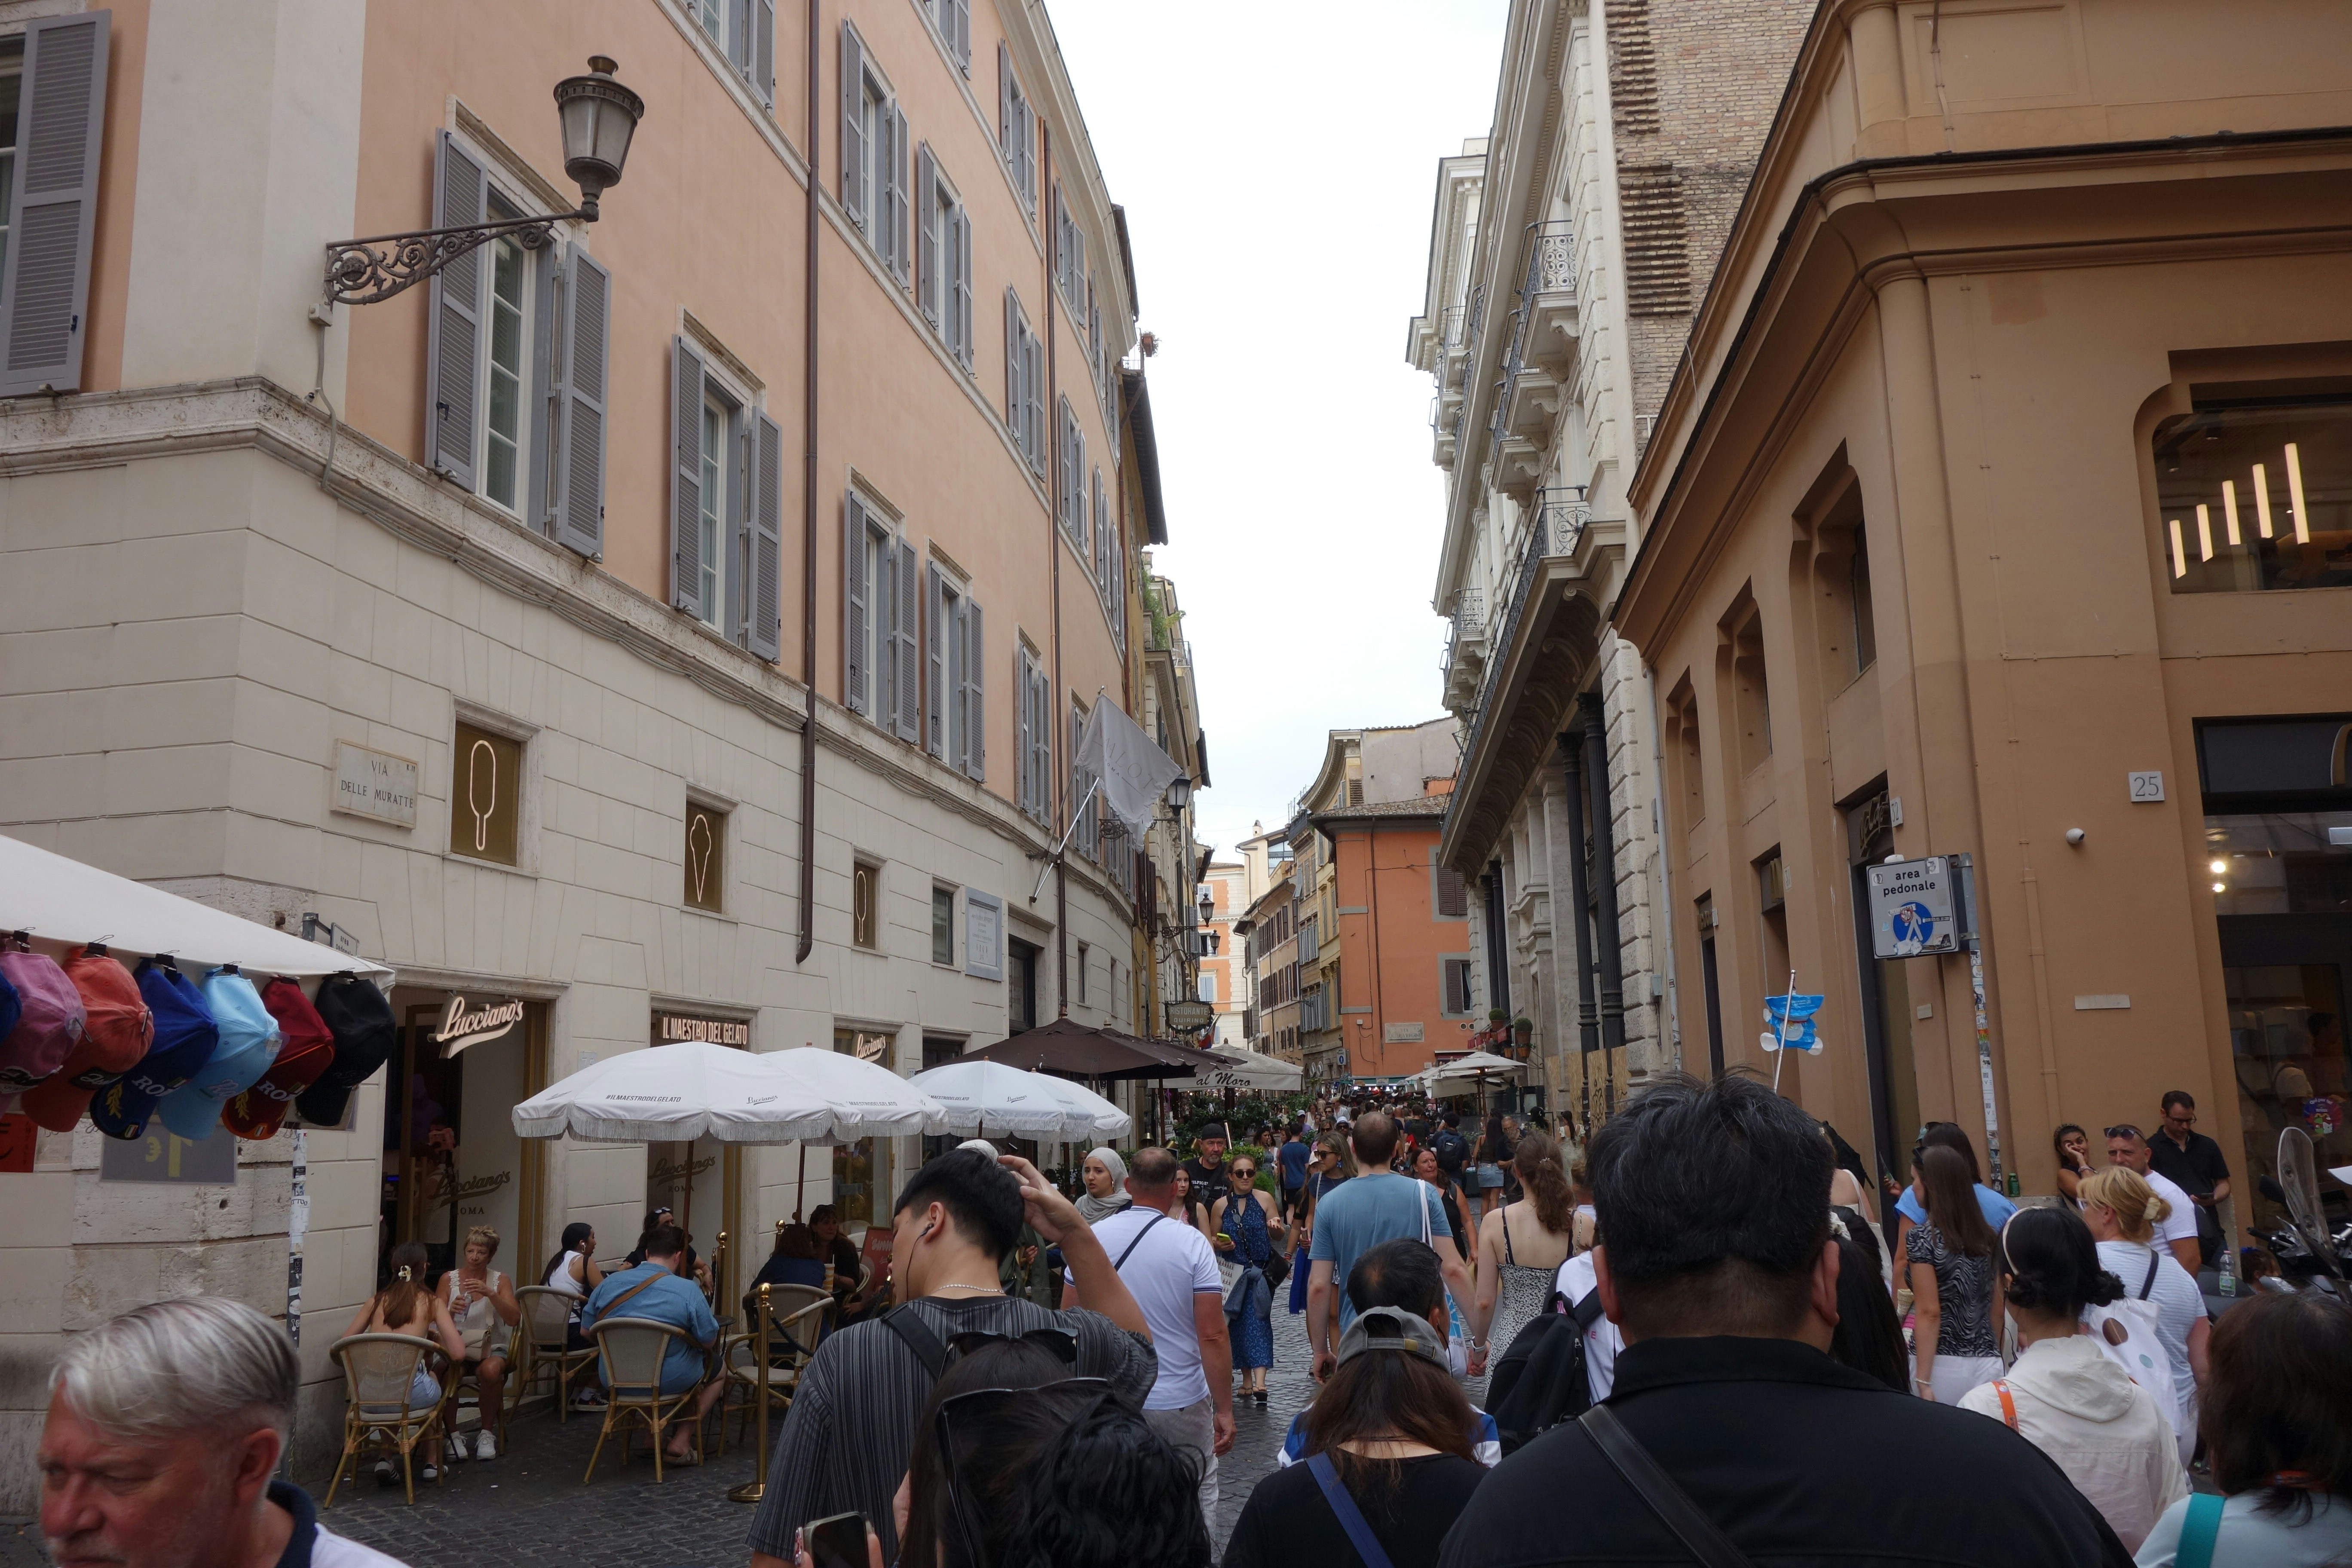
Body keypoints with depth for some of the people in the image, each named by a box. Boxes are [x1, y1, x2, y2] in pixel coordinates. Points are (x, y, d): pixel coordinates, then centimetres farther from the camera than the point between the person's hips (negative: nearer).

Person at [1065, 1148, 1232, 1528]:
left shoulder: (1093, 1237, -3)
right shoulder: (1193, 1243, -11)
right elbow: (1212, 1335, -14)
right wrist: (1225, 1410, -7)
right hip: (1182, 1403, -2)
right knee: (1198, 1496, 14)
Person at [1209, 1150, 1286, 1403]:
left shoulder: (1265, 1199, 0)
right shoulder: (1221, 1205, 4)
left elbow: (1277, 1237, 3)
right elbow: (1211, 1239, 13)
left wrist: (1276, 1228, -19)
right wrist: (1219, 1244, -9)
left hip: (1260, 1273, -2)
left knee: (1257, 1321, -12)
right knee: (1237, 1323, 5)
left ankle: (1259, 1381, -19)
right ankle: (1247, 1380, 16)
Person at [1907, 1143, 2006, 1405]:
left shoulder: (1920, 1238, -12)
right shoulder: (1985, 1235, 6)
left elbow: (1929, 1313, -16)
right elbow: (1998, 1306, 12)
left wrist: (1923, 1381, -14)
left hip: (1943, 1367, -6)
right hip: (1987, 1364, 6)